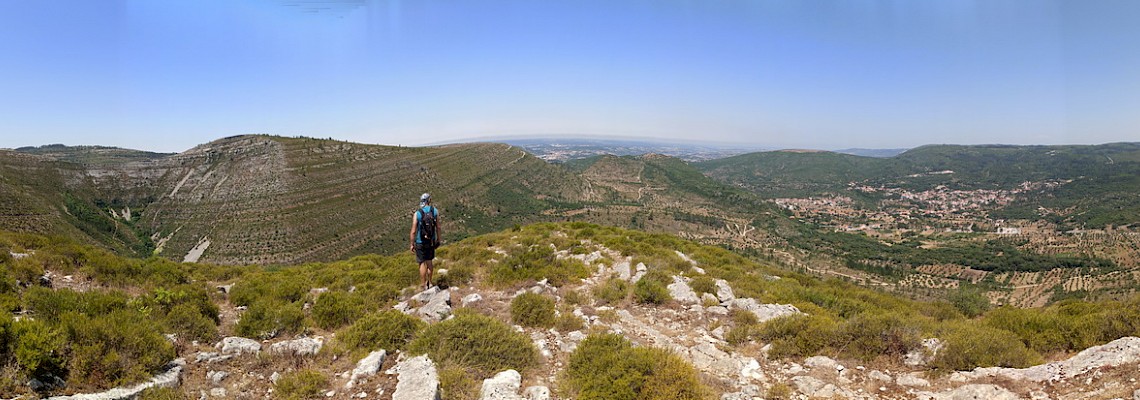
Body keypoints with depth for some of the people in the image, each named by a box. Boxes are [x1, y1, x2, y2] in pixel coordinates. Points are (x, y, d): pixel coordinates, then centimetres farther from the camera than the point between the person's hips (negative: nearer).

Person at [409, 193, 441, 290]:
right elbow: (438, 227, 0)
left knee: (422, 263, 4)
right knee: (429, 261, 20)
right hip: (431, 241, 3)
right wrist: (438, 239, 13)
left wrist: (411, 244, -2)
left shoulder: (417, 214, -14)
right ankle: (429, 282, 30)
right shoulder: (435, 211, -6)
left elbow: (413, 232, -13)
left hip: (420, 242, -3)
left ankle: (423, 285, 10)